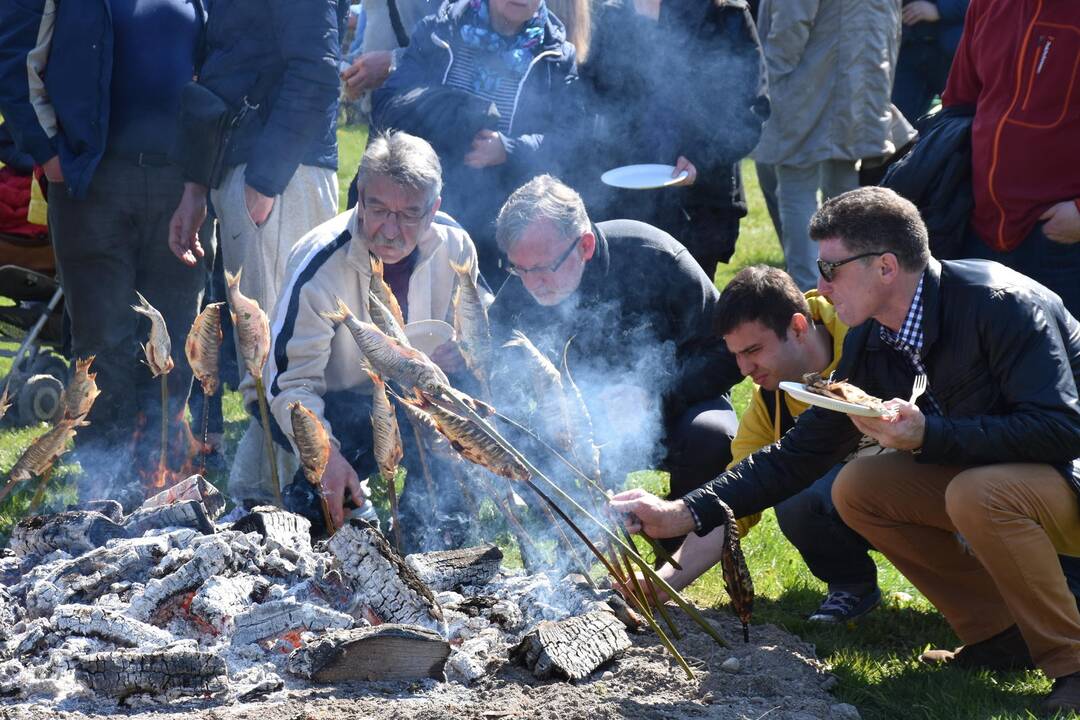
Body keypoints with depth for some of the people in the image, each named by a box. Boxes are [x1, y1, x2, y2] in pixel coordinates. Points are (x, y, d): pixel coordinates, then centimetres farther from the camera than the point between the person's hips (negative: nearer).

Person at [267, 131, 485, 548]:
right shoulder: (322, 264, -26)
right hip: (325, 403, -5)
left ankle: (429, 538, -8)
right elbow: (289, 381, -27)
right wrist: (326, 453, -45)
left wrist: (459, 355, -23)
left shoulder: (455, 248, -13)